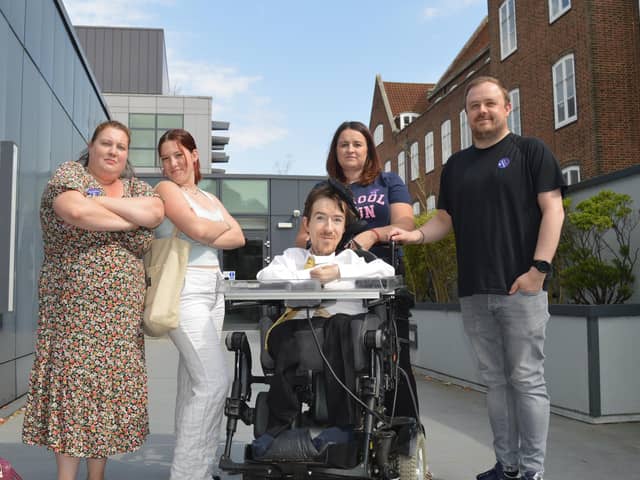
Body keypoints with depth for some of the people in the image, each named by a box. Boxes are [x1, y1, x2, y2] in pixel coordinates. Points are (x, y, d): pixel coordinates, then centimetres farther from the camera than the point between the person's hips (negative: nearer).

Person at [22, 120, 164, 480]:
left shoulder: (137, 187, 15)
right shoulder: (70, 174, 3)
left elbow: (155, 213, -8)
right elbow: (77, 211, -19)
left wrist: (101, 201, -10)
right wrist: (131, 220, -7)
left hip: (122, 312, 4)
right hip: (75, 306, -4)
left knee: (113, 387, 5)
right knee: (73, 382, -4)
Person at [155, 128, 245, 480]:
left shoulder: (210, 198, 21)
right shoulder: (166, 189, -1)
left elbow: (238, 237, 9)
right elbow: (196, 229, -16)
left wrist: (205, 239, -7)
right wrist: (222, 227, 5)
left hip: (212, 291, 7)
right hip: (184, 290, -7)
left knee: (194, 381, 9)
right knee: (215, 380, -14)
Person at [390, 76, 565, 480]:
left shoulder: (531, 151, 2)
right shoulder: (456, 165, 17)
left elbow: (553, 210, -5)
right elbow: (446, 219, 17)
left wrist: (539, 267, -15)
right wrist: (417, 234, -5)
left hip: (521, 286, -5)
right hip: (474, 291, 5)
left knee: (527, 378, -2)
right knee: (495, 380, 10)